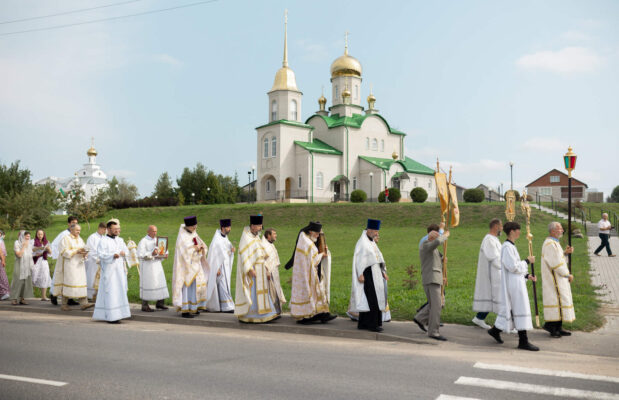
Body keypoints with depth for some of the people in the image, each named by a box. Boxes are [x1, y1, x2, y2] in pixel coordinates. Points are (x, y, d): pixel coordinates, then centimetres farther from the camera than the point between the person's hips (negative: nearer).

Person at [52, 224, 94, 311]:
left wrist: (84, 253, -8)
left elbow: (84, 250, 15)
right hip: (69, 264, -6)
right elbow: (64, 251, -11)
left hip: (79, 265, 6)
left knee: (81, 282, -4)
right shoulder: (66, 239, -3)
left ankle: (83, 303, -10)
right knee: (68, 283, -5)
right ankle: (64, 304, 4)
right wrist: (76, 251, -19)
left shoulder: (80, 240, 16)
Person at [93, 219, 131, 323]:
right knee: (110, 293, -6)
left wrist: (123, 253, -17)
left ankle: (116, 315, 15)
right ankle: (111, 316, -3)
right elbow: (100, 254, -16)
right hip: (109, 270, -7)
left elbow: (126, 251, 7)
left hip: (119, 270, 7)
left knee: (119, 292, 8)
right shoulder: (103, 241, -6)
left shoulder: (120, 240, 14)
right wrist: (113, 255, -31)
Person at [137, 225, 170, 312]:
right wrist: (152, 253, -30)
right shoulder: (143, 241, -9)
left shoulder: (157, 240, 11)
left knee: (160, 283, 6)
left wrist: (165, 254, -8)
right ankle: (144, 306, 7)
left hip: (157, 265, 7)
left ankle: (159, 303, 17)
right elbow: (140, 255, -18)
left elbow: (164, 250, 15)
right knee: (147, 285, -2)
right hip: (147, 266, -7)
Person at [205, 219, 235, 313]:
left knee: (223, 285, 13)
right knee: (223, 285, -5)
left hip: (226, 265, 9)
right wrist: (217, 268, -20)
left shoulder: (225, 237, 9)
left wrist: (232, 249, -6)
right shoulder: (217, 239, -17)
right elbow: (214, 254, -18)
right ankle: (226, 307, 1)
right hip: (220, 265, -9)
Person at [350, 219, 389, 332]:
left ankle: (363, 324, 12)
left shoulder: (371, 242, 17)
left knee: (367, 299, 8)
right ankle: (372, 324, -6)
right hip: (367, 274, -9)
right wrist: (360, 274, -23)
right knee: (372, 299, -10)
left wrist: (383, 271, 15)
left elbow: (378, 257, 20)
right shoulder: (362, 242, -11)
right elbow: (359, 258, -17)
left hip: (374, 274, 9)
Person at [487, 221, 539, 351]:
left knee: (510, 309, 15)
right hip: (513, 284, -10)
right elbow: (513, 267, -21)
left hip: (516, 283, 10)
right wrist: (527, 261, -10)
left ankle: (495, 330, 25)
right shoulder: (507, 247, -16)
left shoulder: (510, 246, 16)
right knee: (521, 311, -6)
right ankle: (523, 341, -1)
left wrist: (527, 276, 11)